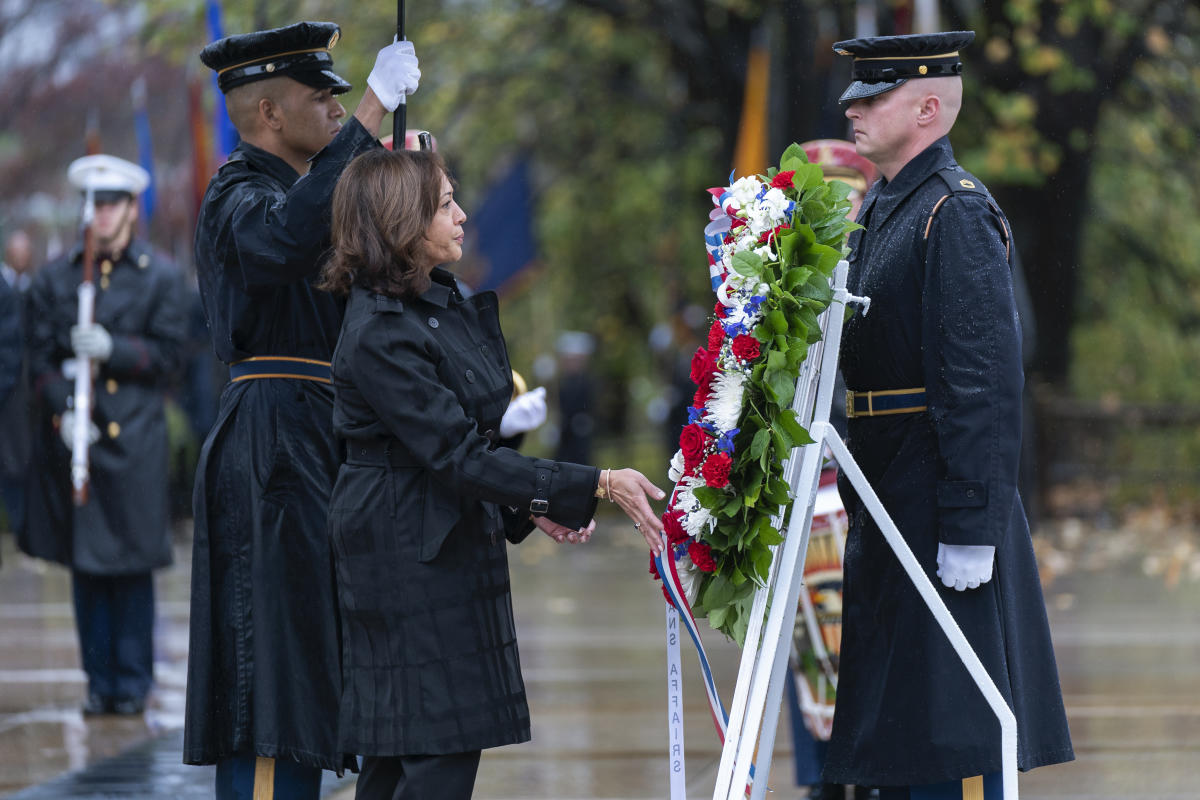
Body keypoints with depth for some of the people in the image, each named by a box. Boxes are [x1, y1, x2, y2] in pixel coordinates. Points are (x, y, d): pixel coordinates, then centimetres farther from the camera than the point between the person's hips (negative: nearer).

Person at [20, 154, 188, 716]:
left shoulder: (160, 277, 4)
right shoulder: (54, 278, 9)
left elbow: (167, 357, 0)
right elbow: (41, 358, 6)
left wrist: (112, 349, -15)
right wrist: (62, 412, -9)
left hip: (134, 438, -2)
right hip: (72, 438, 2)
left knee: (132, 566, -2)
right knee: (85, 565, 5)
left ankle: (132, 683, 6)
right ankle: (100, 681, 12)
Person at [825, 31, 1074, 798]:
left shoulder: (957, 212, -14)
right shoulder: (882, 208, 15)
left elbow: (988, 381, -20)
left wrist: (971, 529, -23)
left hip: (941, 504, -10)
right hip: (888, 504, 10)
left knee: (951, 731, -5)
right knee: (897, 734, 14)